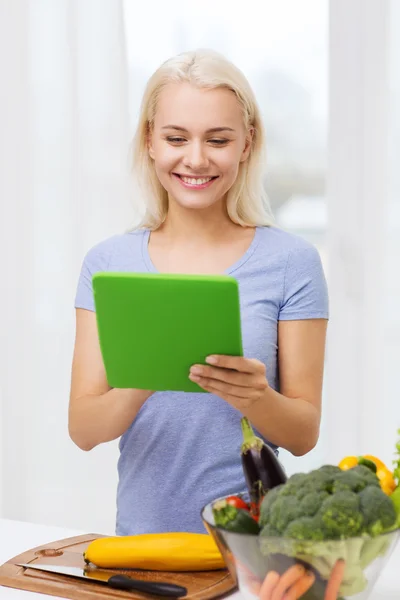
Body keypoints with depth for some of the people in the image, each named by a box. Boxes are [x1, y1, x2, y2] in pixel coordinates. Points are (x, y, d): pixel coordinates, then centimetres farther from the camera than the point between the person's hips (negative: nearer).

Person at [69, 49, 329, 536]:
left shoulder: (292, 262, -1)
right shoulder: (107, 263, 4)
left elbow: (304, 434, 1)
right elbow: (82, 430, 0)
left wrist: (255, 399, -19)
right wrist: (141, 384, -20)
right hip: (142, 532, 2)